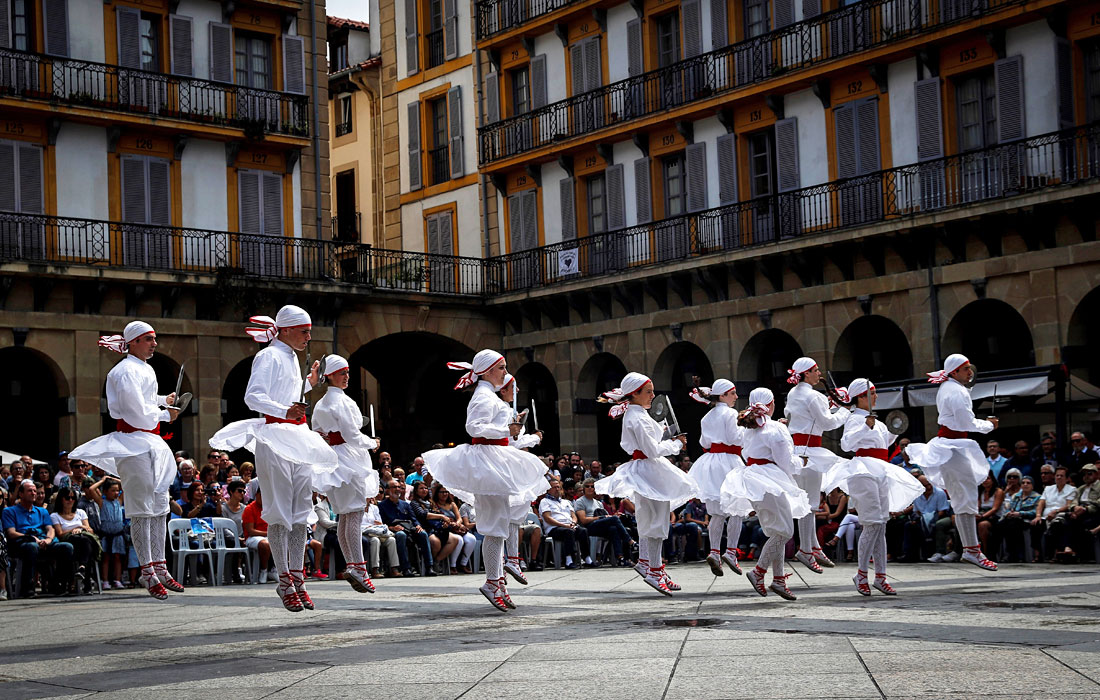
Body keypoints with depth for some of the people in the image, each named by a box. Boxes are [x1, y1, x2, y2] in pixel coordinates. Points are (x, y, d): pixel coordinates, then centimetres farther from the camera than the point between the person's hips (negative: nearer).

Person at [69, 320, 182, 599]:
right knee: (142, 509, -8)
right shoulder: (126, 371, -12)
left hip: (152, 441, 10)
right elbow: (138, 412, -18)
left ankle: (160, 568, 14)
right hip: (133, 441, -10)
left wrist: (163, 400, 16)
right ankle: (147, 571, -6)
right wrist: (165, 415, -3)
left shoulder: (145, 369, 19)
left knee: (160, 504, 9)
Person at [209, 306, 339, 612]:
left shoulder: (291, 358, 21)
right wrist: (285, 411, -30)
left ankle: (297, 580, 8)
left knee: (301, 511, 5)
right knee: (279, 512, -6)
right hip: (274, 437, -9)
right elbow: (253, 396, -19)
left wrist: (309, 384, 27)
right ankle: (285, 582, -3)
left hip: (298, 438, 9)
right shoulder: (269, 357, -7)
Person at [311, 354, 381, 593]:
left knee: (343, 516, 10)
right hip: (348, 456, -9)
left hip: (330, 457, 9)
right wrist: (372, 443, -1)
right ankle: (358, 567, -19)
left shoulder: (320, 404, 15)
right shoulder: (342, 401, -12)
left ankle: (351, 565, 13)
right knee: (355, 513, -12)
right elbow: (352, 435, -15)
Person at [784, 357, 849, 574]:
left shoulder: (792, 394, 12)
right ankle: (805, 550, -3)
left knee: (807, 500, 15)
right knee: (810, 502, -5)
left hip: (795, 448, 10)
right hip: (809, 450, -10)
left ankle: (814, 547, 21)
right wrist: (844, 410, 5)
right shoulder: (811, 396, -15)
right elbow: (827, 423, -12)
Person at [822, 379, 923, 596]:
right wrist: (866, 427, -31)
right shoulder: (855, 419, -8)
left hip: (880, 472, 9)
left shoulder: (873, 420, 19)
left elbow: (883, 442, 34)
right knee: (873, 523, -13)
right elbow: (846, 444, -24)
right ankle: (861, 574, -3)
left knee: (881, 525, 7)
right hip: (864, 470, -9)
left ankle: (880, 576, 9)